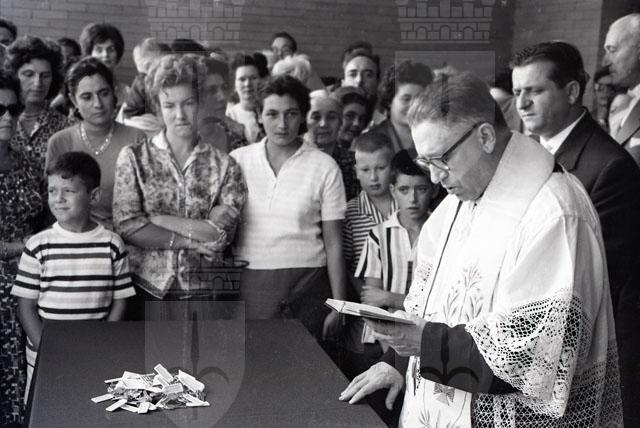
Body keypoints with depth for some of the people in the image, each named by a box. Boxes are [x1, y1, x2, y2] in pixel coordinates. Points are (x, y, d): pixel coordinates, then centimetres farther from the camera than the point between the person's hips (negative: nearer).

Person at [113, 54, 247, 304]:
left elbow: (220, 235, -10)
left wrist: (157, 218, -11)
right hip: (144, 287, 0)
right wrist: (190, 241, -12)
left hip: (201, 290, 1)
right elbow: (127, 226, -8)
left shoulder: (225, 166, 2)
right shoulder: (133, 158, 2)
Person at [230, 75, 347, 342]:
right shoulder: (237, 160, 5)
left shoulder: (324, 167, 1)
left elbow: (334, 243, 2)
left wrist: (338, 307, -1)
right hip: (249, 285, 1)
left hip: (305, 287, -1)